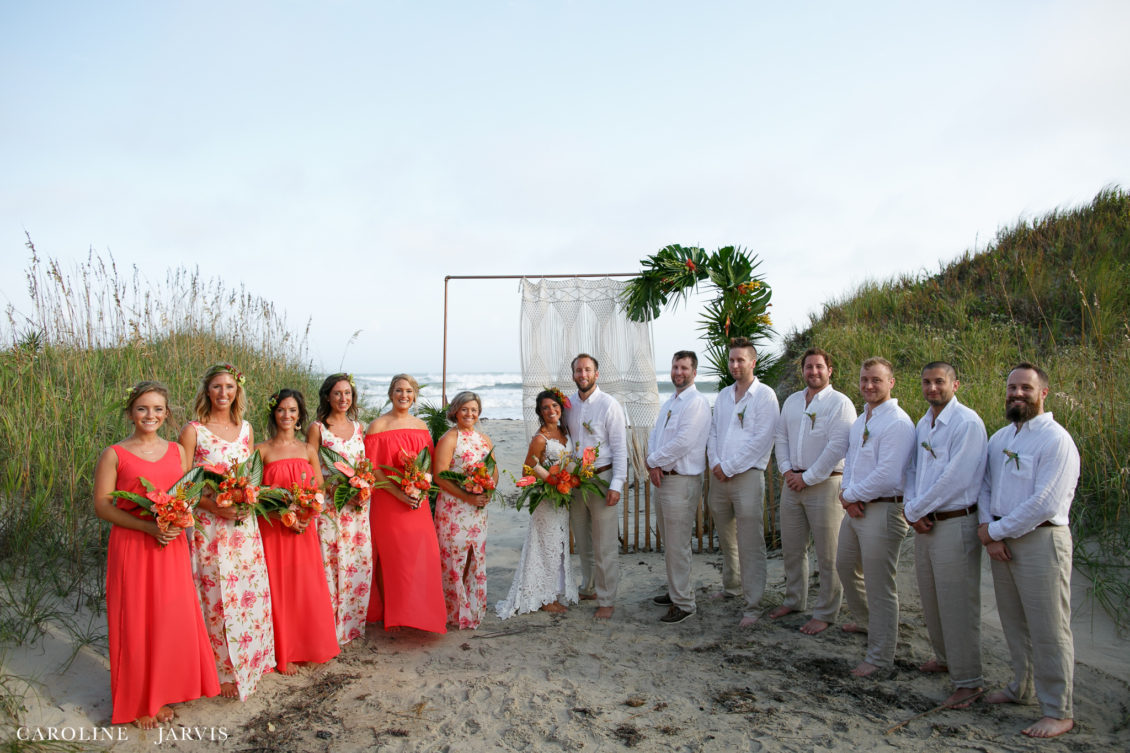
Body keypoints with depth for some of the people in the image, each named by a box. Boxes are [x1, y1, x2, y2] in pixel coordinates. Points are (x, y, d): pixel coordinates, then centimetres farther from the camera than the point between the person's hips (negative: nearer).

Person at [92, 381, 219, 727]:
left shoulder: (177, 451, 8)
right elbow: (102, 505, -8)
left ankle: (162, 694, 27)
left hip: (171, 547, 4)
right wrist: (149, 527, -18)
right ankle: (138, 702, 23)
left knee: (172, 621, 9)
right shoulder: (114, 455, -4)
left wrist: (177, 523, -8)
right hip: (131, 546, -3)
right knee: (137, 624, 5)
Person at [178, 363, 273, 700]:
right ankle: (223, 670, 17)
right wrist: (214, 505, -20)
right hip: (209, 525, -4)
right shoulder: (193, 431, -6)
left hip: (245, 525, 5)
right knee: (217, 597, 1)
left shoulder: (245, 429, 8)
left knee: (250, 593, 10)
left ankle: (251, 660, 28)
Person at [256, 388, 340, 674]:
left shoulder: (308, 450, 8)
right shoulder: (262, 450, -2)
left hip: (304, 529, 3)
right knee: (279, 589, 2)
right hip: (274, 529, -3)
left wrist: (305, 515, -9)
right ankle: (284, 654, 16)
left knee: (308, 586, 7)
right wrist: (283, 517, -16)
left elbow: (320, 489, 8)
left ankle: (310, 647, 24)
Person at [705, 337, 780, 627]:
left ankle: (752, 606, 0)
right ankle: (731, 587, 34)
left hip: (747, 475, -6)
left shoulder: (764, 395, -4)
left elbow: (761, 439, -12)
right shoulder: (723, 395, 16)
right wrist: (715, 462, -1)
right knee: (726, 538, 17)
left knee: (750, 544, -6)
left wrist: (729, 467, -12)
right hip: (720, 476, 6)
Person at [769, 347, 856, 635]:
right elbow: (780, 436, 14)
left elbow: (837, 447, -15)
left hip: (825, 484, -6)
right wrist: (786, 470, 0)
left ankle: (825, 613, 13)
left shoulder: (840, 403, -7)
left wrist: (807, 477, -14)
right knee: (792, 548, 14)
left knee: (828, 555, 1)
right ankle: (794, 600, 31)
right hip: (792, 482, 6)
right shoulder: (792, 401, 14)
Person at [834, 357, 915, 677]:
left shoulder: (897, 422, -16)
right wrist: (847, 495, -3)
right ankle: (866, 621, 48)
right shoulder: (862, 419, 14)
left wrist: (850, 494, -12)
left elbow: (887, 476, -23)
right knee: (845, 566, 24)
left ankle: (880, 656, 14)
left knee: (879, 585, 0)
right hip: (855, 508, 10)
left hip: (882, 510, -9)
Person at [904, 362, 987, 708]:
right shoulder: (923, 424, 13)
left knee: (957, 603, -1)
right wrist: (912, 507, -2)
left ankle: (967, 681, 13)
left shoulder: (967, 423, -14)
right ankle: (945, 657, 38)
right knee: (930, 598, 19)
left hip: (955, 523, -8)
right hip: (925, 523, 8)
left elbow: (956, 478, -20)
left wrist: (914, 510, -13)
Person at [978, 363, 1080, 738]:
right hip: (1001, 541, 7)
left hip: (1040, 541, -7)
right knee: (1013, 622, 18)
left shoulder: (1055, 440, -12)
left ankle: (1058, 712, 13)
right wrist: (988, 530, -4)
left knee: (1047, 629, 1)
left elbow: (1044, 503, -19)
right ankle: (1021, 687, 35)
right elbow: (985, 486, 11)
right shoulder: (999, 438, 12)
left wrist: (994, 530, -12)